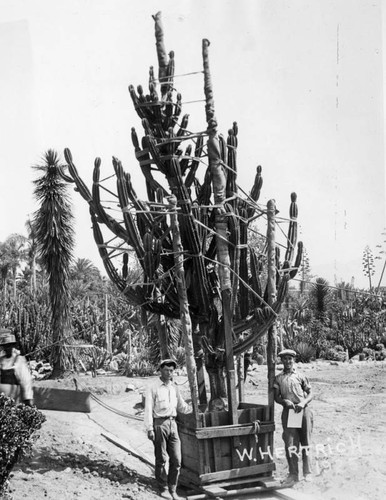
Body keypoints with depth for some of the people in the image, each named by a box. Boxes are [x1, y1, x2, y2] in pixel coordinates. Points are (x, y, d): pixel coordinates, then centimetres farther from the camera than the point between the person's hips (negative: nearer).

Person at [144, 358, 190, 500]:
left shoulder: (174, 388, 14)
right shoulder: (153, 388, -3)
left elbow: (181, 406, 25)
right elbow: (148, 410, -7)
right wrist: (149, 428, -13)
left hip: (172, 424, 5)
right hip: (159, 424, -5)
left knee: (176, 460, 3)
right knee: (161, 459, 1)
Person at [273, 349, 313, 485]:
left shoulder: (300, 376, 8)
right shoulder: (278, 378, 11)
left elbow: (310, 393, 7)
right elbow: (276, 397, 8)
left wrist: (303, 403, -11)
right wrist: (285, 401, -13)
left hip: (303, 410, -1)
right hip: (288, 411, 1)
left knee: (305, 442, 5)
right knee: (290, 444, -3)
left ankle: (307, 472, 16)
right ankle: (293, 474, 5)